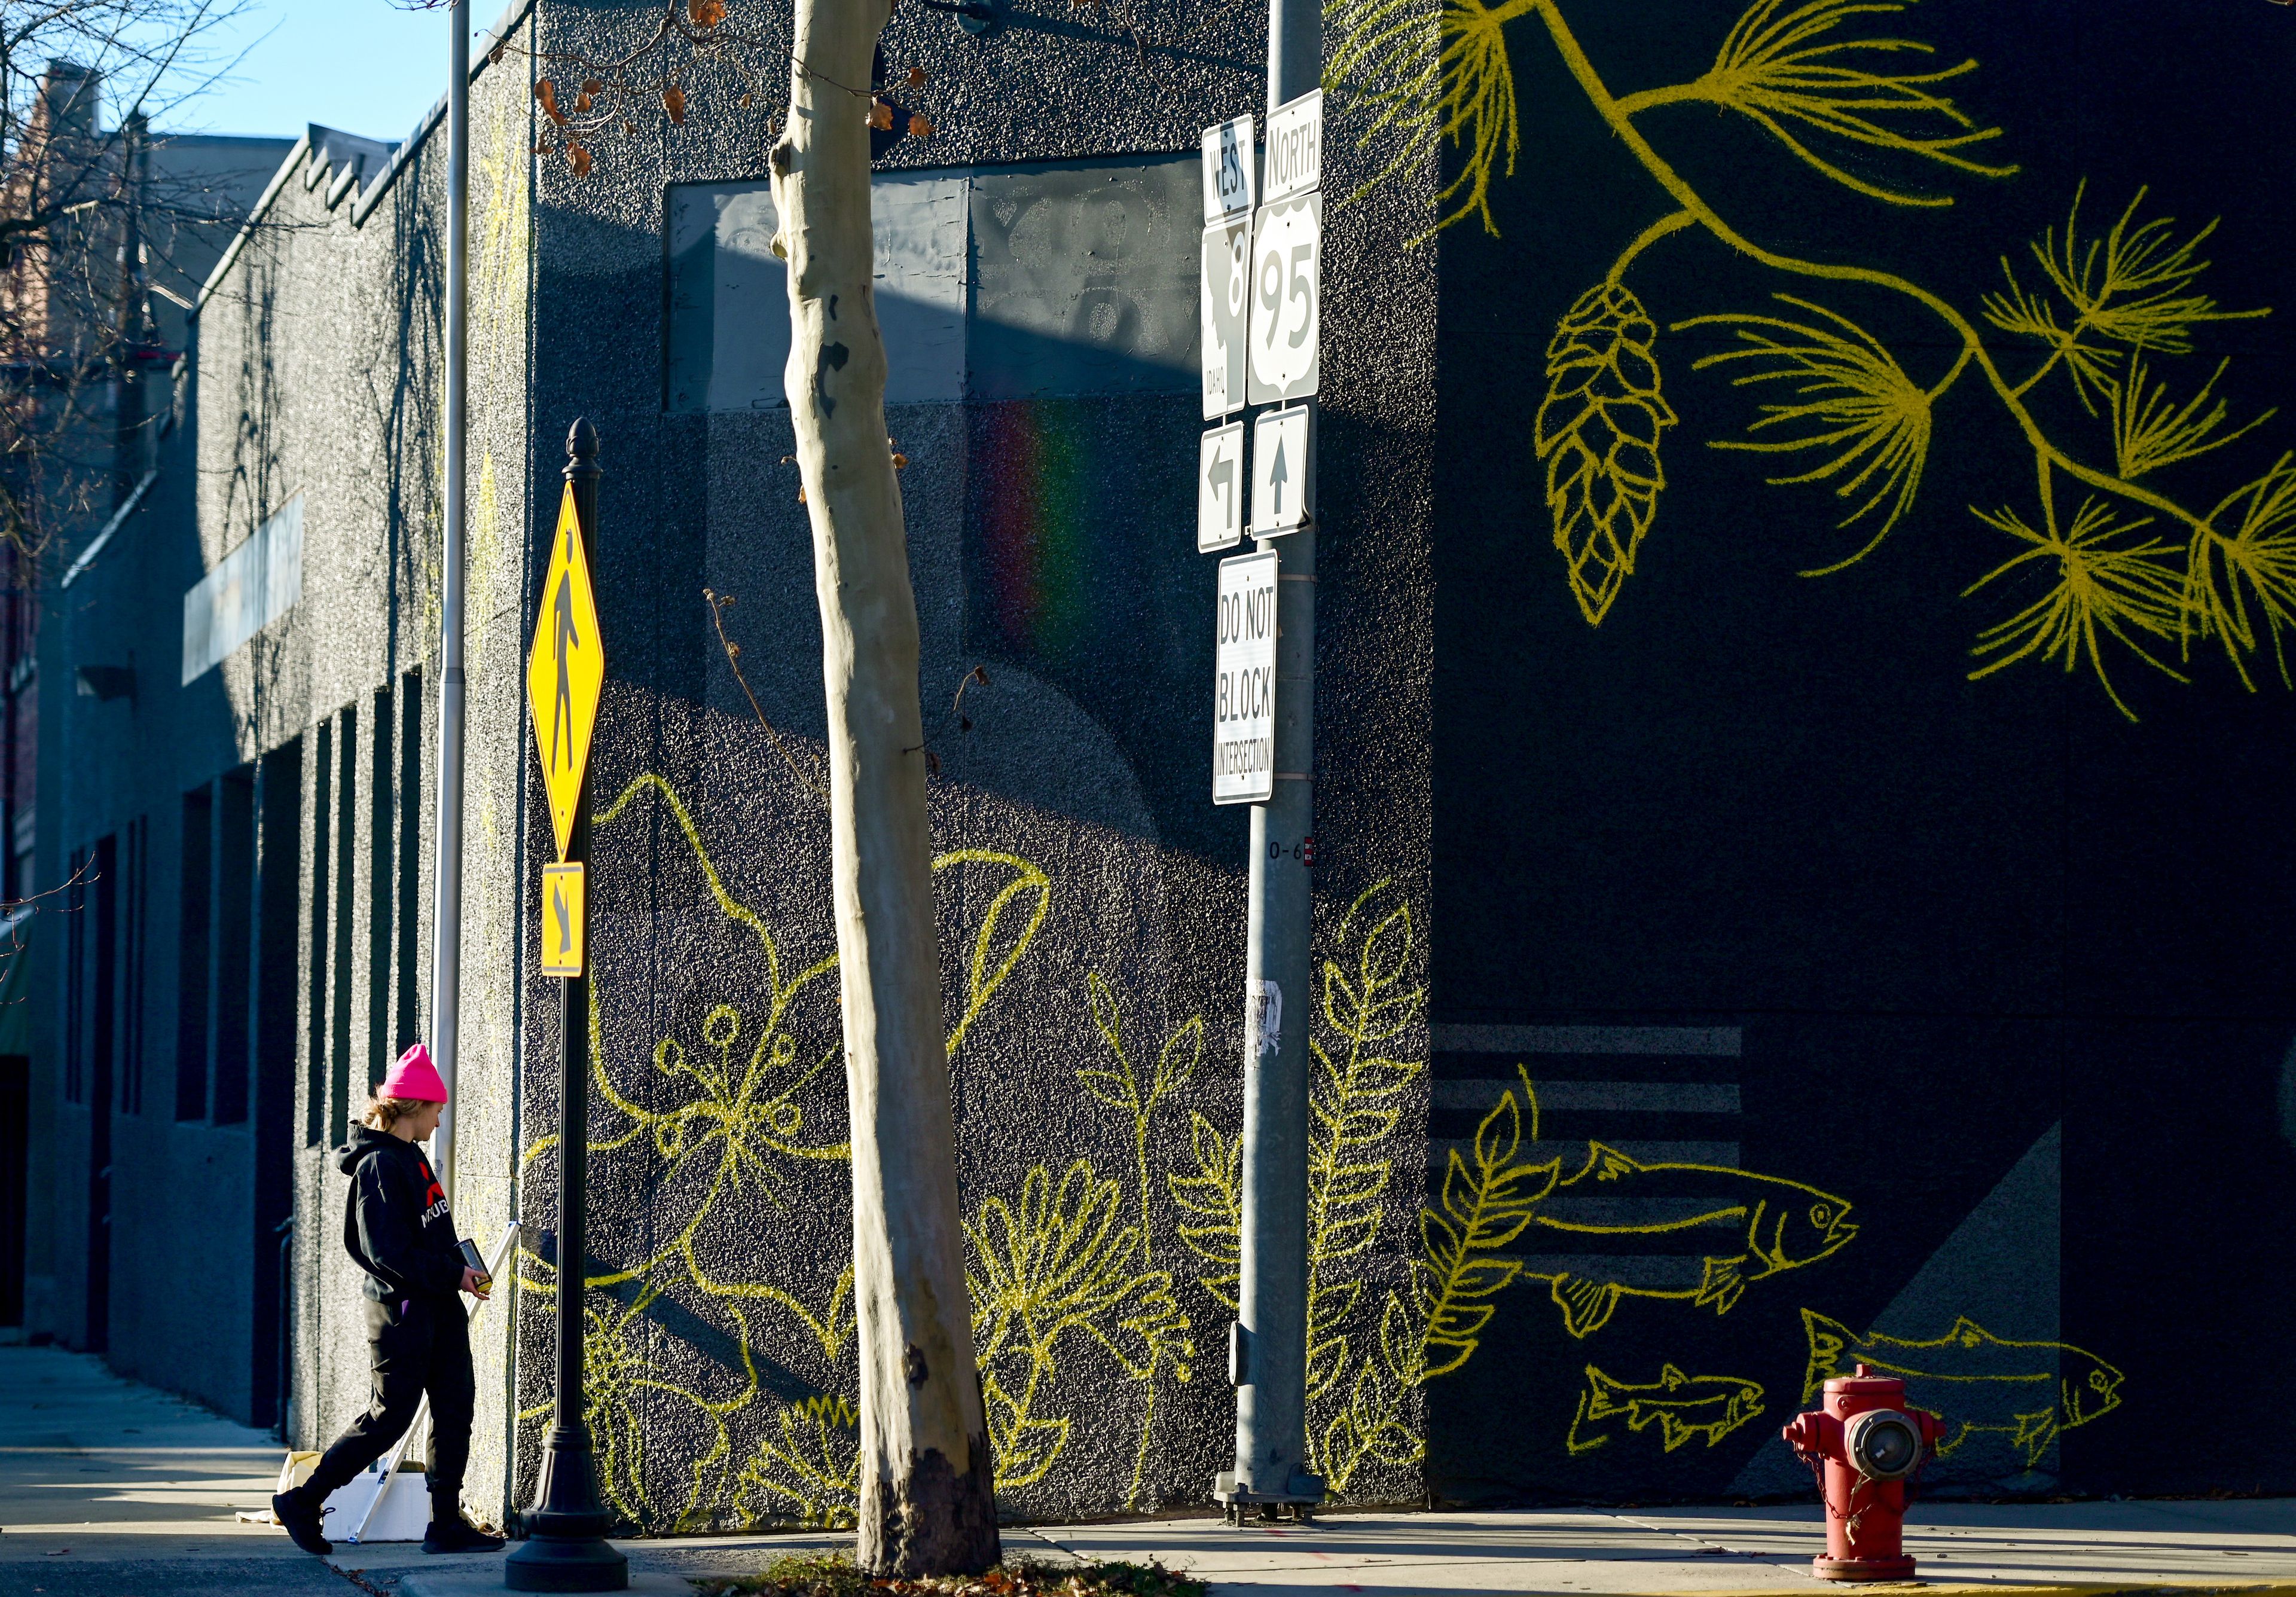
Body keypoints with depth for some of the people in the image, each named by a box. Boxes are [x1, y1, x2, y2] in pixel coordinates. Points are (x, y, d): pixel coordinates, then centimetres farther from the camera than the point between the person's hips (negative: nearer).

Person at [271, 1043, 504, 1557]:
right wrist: (453, 1274, -17)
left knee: (455, 1408, 7)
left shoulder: (410, 1157, 13)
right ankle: (303, 1503, 7)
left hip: (438, 1307, 10)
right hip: (402, 1308, -10)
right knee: (390, 1418, -4)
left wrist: (458, 1269, 7)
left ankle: (447, 1524, 10)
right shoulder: (380, 1165, -18)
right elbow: (389, 1251, -22)